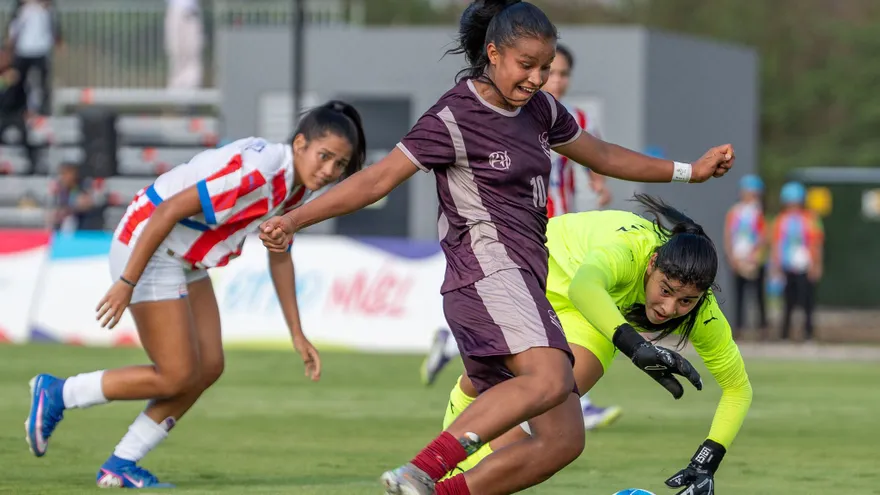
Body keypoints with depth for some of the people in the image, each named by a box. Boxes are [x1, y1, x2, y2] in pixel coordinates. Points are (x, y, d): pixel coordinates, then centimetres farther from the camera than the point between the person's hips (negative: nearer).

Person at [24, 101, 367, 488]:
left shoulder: (296, 186, 2)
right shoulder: (255, 170, -28)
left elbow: (279, 255, 16)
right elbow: (168, 211, -29)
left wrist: (297, 335, 15)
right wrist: (126, 283, -26)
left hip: (186, 262, 10)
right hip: (146, 249, -10)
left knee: (208, 367, 5)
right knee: (176, 378, -7)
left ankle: (121, 466, 14)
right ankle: (55, 395, 7)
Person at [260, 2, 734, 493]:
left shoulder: (538, 109, 16)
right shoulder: (454, 118, -7)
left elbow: (603, 155, 31)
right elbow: (378, 179, -10)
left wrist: (690, 171, 34)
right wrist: (294, 220, -17)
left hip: (524, 282, 9)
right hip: (489, 272, -9)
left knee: (564, 440, 1)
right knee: (550, 379, -36)